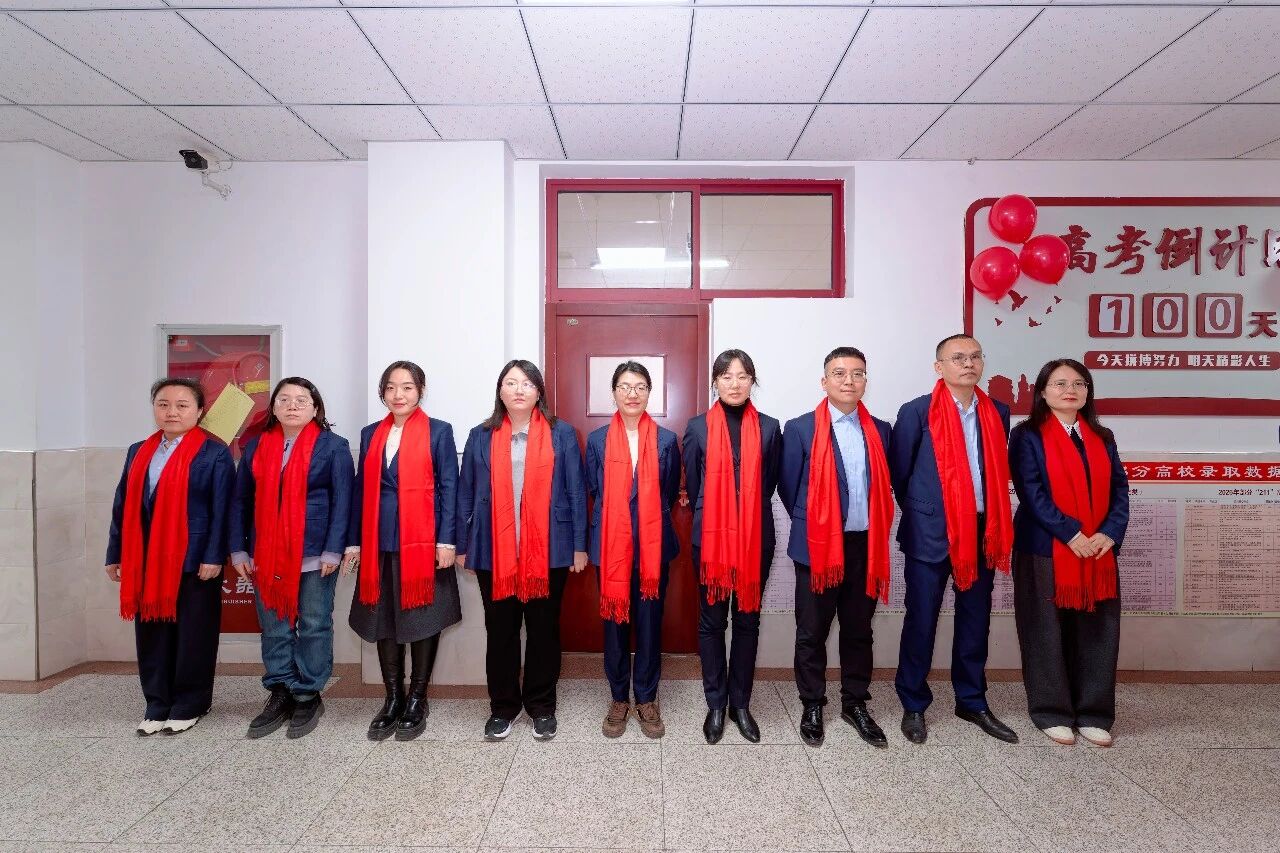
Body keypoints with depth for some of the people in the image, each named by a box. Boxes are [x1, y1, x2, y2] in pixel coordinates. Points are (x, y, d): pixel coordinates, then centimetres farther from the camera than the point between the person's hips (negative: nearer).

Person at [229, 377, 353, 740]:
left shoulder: (333, 446, -3)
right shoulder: (255, 447, 9)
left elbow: (341, 501, -7)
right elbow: (240, 502, 10)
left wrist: (333, 550, -13)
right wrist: (239, 550, 3)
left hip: (314, 554, -4)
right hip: (265, 556, 4)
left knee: (314, 626, 5)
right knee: (274, 628, 11)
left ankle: (308, 696, 18)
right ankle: (279, 695, 24)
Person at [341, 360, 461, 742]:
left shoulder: (438, 431, 0)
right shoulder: (371, 434, 12)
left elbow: (449, 487, -4)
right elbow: (361, 489, 12)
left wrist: (446, 540, -11)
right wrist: (353, 542, 7)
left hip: (424, 540, -4)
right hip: (379, 542, 4)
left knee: (423, 619, 5)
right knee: (384, 620, 10)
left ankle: (417, 700, 20)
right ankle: (393, 699, 24)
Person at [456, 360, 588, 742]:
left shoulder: (562, 434, 1)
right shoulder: (481, 437, 6)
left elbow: (576, 492, 1)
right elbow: (466, 495, 8)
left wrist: (579, 545, -2)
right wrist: (462, 546, 6)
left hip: (549, 550, -1)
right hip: (494, 552, 2)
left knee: (544, 628, 10)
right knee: (500, 630, 12)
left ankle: (541, 706, 28)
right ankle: (502, 706, 29)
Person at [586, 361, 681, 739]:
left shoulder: (666, 440, 1)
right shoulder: (597, 440, 2)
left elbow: (670, 492, 11)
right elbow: (593, 490, 10)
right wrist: (618, 516, 11)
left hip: (654, 544, 0)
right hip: (610, 544, 0)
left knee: (649, 621, 9)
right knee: (614, 621, 10)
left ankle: (646, 699, 26)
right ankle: (619, 698, 26)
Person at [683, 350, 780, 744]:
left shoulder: (769, 427, 2)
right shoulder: (698, 427, 0)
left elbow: (769, 483, 11)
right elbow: (691, 485, 8)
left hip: (756, 538, 1)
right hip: (710, 537, -1)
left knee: (748, 619, 11)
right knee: (712, 620, 8)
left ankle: (740, 703, 26)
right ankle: (716, 705, 23)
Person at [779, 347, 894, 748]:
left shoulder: (880, 430, 6)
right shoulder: (800, 428, -7)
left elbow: (883, 487, 14)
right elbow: (787, 487, -1)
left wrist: (874, 530, 10)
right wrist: (811, 526, 6)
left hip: (865, 546, 4)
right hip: (817, 546, -3)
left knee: (858, 630, 16)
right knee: (812, 632, 8)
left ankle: (855, 704, 32)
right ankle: (812, 707, 25)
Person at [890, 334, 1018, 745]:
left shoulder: (998, 413, 7)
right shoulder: (917, 412, -8)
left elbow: (998, 470, 15)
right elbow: (898, 470, -2)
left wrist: (992, 521, 12)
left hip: (982, 532, 5)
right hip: (931, 534, -4)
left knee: (975, 621, 14)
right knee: (921, 621, 4)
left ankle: (972, 702, 31)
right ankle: (913, 706, 20)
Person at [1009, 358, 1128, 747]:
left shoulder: (1102, 437, 14)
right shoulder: (1027, 435, -3)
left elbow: (1119, 489, 7)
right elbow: (1031, 492, -11)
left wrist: (1110, 533, -8)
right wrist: (1071, 534, -17)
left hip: (1098, 552, 5)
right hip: (1045, 550, -5)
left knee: (1097, 633, 8)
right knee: (1048, 632, 4)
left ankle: (1093, 714, 22)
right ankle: (1052, 712, 17)